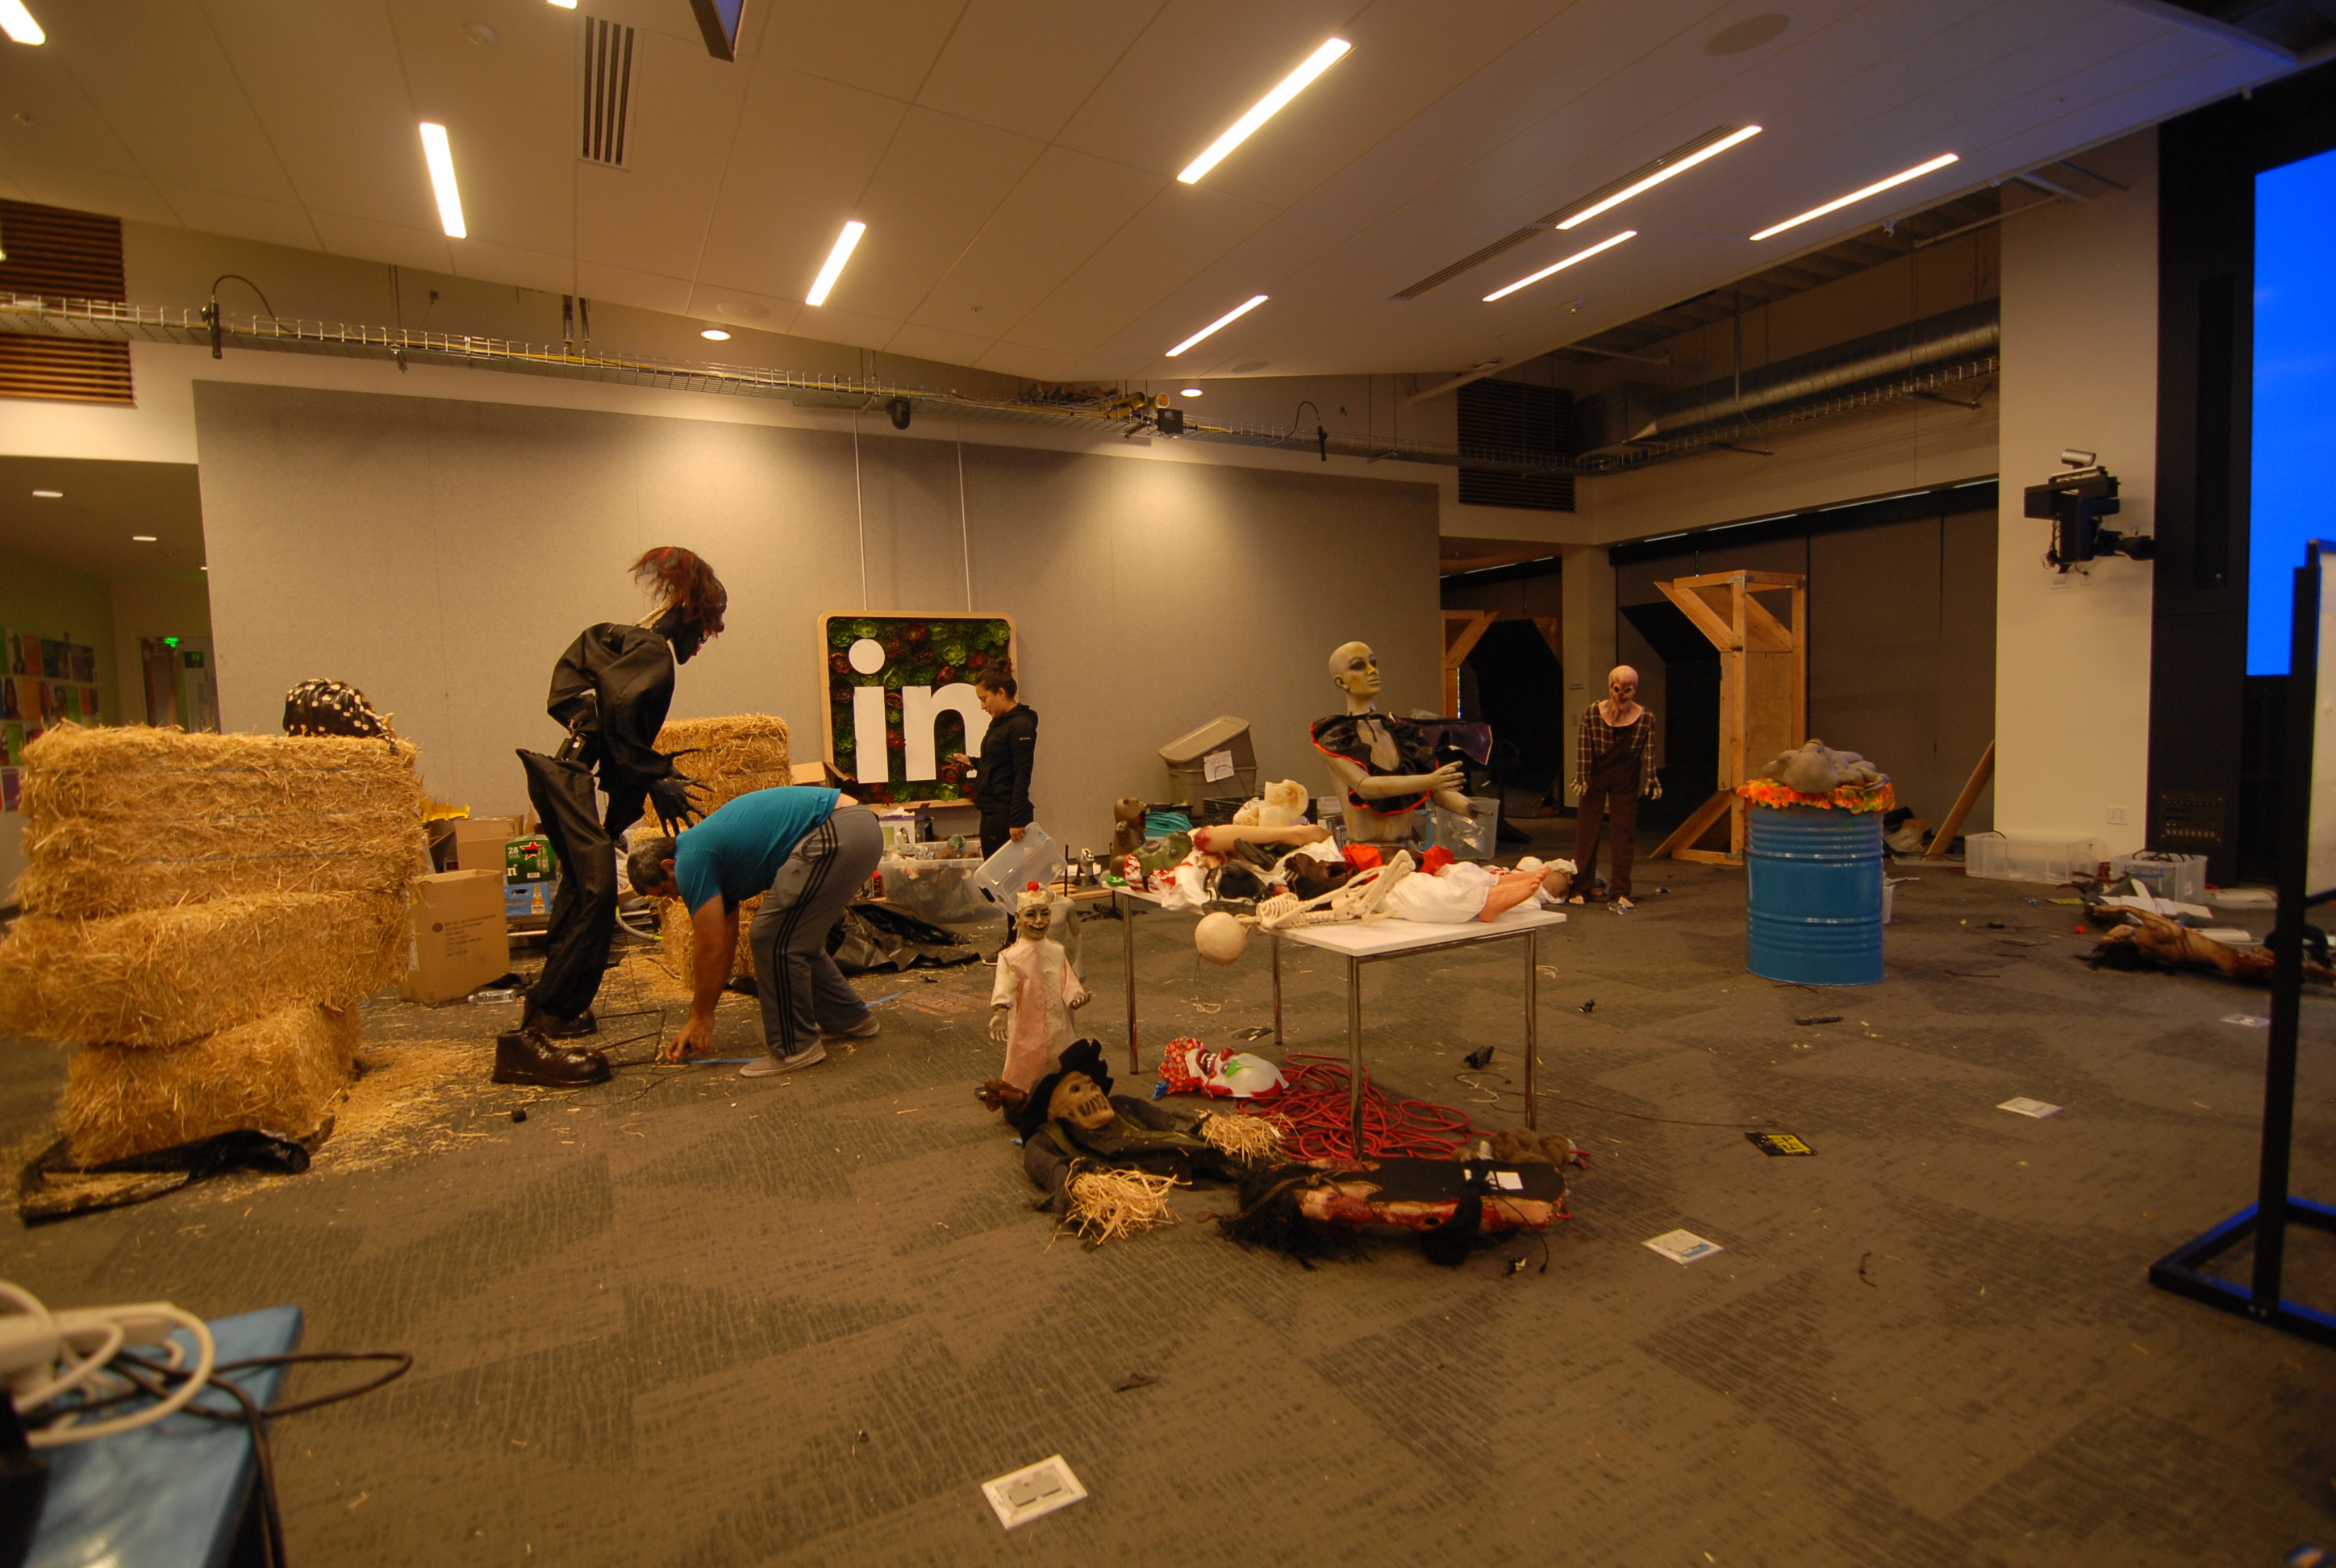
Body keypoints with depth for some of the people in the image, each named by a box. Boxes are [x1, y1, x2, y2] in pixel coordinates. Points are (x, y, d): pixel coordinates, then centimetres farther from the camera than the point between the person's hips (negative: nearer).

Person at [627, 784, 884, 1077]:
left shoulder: (692, 861, -2)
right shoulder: (716, 857, 24)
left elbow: (713, 950, -1)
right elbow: (723, 946, 28)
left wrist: (701, 1017, 14)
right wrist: (696, 1022, 32)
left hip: (837, 834, -10)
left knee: (773, 940, -1)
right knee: (796, 940, 21)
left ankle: (794, 1048, 9)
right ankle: (849, 1019, 34)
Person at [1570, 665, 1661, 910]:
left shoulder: (1646, 718, -2)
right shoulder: (1592, 713, -5)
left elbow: (1649, 752, 0)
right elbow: (1583, 747, -5)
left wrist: (1651, 780, -7)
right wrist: (1581, 777, -11)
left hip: (1626, 781, 1)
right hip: (1595, 779, -1)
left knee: (1624, 834, 3)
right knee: (1586, 830, 3)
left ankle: (1621, 892, 10)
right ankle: (1580, 887, 13)